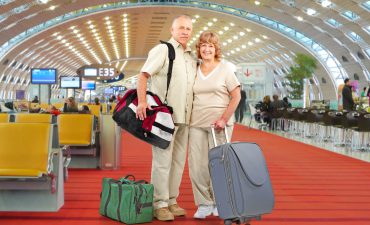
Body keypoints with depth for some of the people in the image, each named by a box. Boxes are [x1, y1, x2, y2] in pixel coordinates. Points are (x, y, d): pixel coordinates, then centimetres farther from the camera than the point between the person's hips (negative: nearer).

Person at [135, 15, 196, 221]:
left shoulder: (193, 58, 17)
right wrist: (142, 101, -25)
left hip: (184, 118, 7)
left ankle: (172, 201, 19)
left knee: (178, 161, 10)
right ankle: (160, 204, 0)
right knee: (163, 160, -6)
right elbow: (143, 75, -11)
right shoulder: (163, 50, -2)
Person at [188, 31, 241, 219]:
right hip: (196, 124, 3)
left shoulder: (225, 68, 2)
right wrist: (189, 120, 5)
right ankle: (204, 204, 10)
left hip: (219, 124, -3)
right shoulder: (194, 70, 12)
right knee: (197, 164, -2)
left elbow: (236, 97, -2)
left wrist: (224, 119, -12)